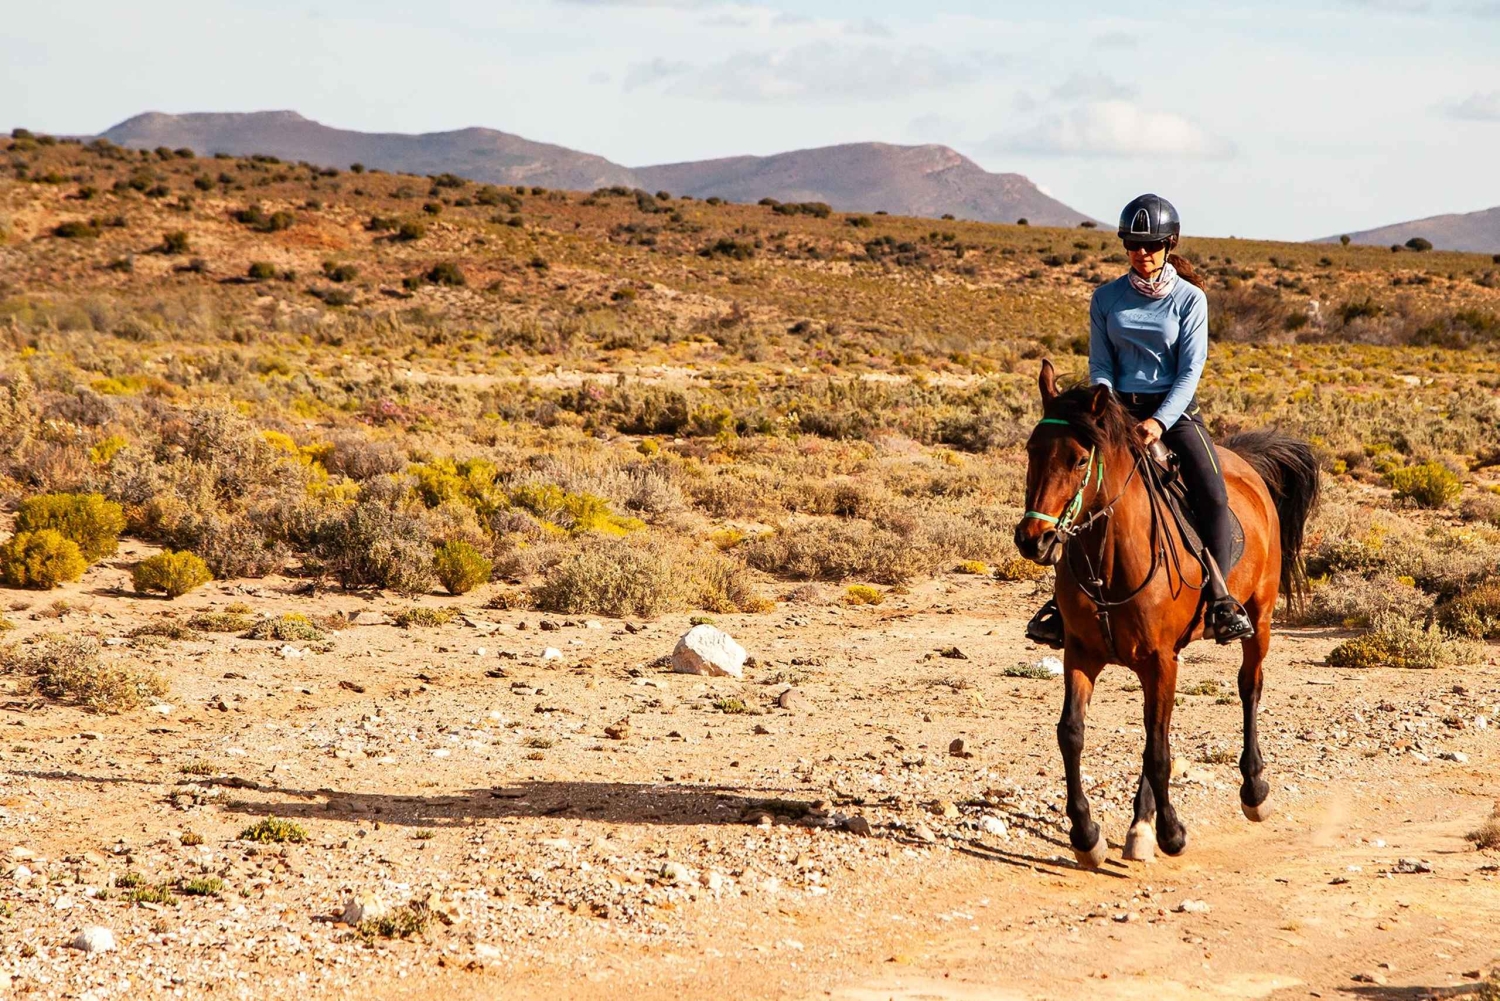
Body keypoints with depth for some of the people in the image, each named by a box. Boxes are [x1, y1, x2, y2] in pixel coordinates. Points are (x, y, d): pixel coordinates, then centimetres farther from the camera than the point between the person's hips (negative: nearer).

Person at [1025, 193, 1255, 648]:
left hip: (1175, 409, -2)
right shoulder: (1107, 298, 6)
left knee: (1212, 492, -24)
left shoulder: (1190, 298, -1)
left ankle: (1219, 599, -21)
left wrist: (1160, 422, -21)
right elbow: (1100, 366, 5)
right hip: (1121, 408, 2)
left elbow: (1191, 369, -7)